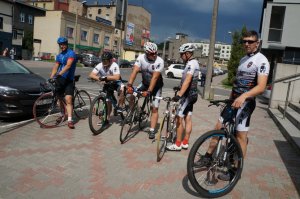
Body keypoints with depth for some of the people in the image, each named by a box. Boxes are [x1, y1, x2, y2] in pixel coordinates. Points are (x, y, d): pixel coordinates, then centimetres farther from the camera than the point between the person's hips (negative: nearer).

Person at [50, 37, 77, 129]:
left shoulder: (71, 53, -8)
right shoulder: (59, 56, 15)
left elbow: (68, 65, -23)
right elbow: (55, 67, 9)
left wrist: (59, 74, -35)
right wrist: (51, 77, -5)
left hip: (68, 80, -6)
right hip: (59, 80, 7)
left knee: (68, 99, -16)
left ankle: (70, 120, -17)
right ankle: (63, 115, 34)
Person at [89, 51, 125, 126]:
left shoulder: (114, 66, -30)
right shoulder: (100, 66, -21)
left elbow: (116, 77, -43)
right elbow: (91, 75, -29)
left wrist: (105, 77, -48)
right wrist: (100, 78, -45)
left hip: (116, 83, -3)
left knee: (122, 89, -34)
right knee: (108, 101, 3)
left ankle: (119, 106, -13)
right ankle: (107, 118, 19)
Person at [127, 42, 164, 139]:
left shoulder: (159, 61, -27)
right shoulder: (141, 57, -18)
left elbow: (155, 77, -33)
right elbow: (135, 71, -28)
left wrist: (149, 91, -41)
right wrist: (129, 85, -41)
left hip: (156, 86, -3)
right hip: (145, 83, 4)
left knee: (154, 108, -6)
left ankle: (152, 131, 2)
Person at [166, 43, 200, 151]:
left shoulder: (191, 63, -18)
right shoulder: (194, 63, 14)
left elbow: (187, 80, -31)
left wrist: (179, 95, -39)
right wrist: (180, 90, 34)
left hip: (188, 95, -10)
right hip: (191, 94, 10)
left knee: (179, 118, -5)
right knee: (188, 119, 12)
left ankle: (178, 144, 2)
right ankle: (185, 142, 20)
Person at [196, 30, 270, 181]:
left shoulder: (261, 61, -11)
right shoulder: (243, 59, 16)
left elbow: (261, 86, -23)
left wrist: (243, 96, -38)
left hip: (246, 103, -8)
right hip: (235, 100, 8)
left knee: (241, 136, -2)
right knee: (218, 127, 10)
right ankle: (208, 157, 22)